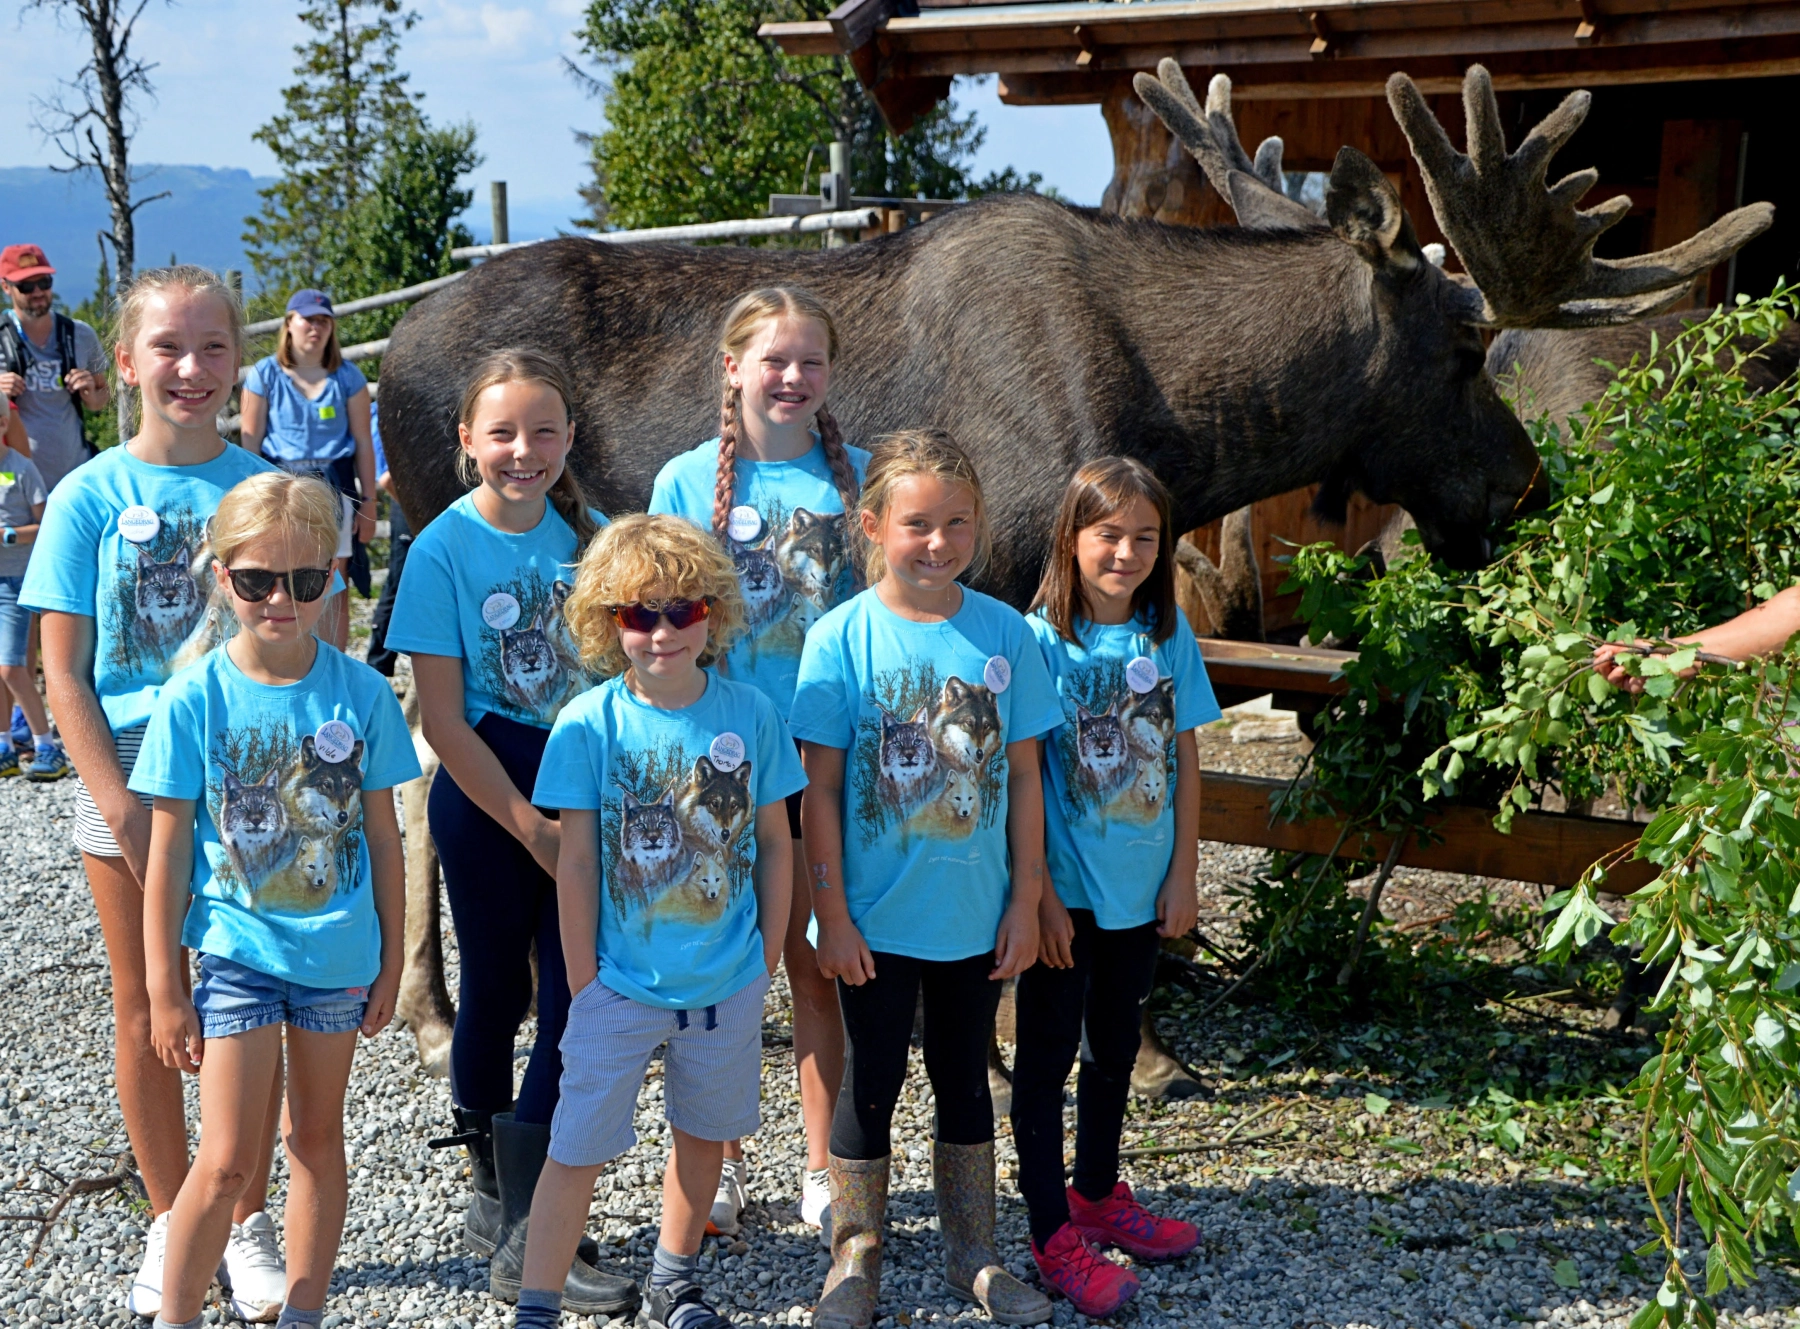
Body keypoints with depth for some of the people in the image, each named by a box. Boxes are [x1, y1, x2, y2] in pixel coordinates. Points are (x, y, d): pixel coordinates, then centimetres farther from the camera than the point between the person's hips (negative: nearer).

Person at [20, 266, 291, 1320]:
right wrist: (123, 810, -12)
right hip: (131, 782, 0)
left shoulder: (266, 489, -1)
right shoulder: (90, 498, -4)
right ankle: (172, 1225, 26)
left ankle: (249, 1221, 24)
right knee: (148, 1017, 10)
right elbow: (64, 677, -4)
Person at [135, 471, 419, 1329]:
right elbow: (168, 850, -4)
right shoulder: (194, 699, -9)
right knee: (226, 1160, -5)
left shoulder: (362, 692, -5)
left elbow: (382, 838, 3)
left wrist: (391, 961, 6)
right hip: (235, 950, -2)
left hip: (338, 952, 2)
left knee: (316, 1139, 15)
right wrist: (163, 988, -3)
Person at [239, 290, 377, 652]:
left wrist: (368, 503, 5)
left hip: (334, 487, 0)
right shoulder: (265, 374, 4)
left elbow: (364, 443, 7)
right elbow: (250, 442, 5)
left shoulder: (347, 377, 6)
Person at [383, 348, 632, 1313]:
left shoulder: (585, 536, 2)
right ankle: (494, 1193, 29)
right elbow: (442, 718, -10)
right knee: (498, 992, 9)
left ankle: (529, 1227, 10)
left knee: (579, 997, 0)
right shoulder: (445, 547, -9)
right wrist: (529, 825, -11)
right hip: (486, 798, -3)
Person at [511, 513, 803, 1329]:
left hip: (728, 979, 3)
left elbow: (774, 843, 3)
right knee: (578, 1148, 2)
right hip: (622, 980, -3)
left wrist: (767, 958, 3)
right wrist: (584, 984, -7)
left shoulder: (751, 714, -5)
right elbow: (576, 863, -7)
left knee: (704, 1132, 18)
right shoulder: (589, 724, -11)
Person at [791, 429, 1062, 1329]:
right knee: (872, 1082, 9)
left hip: (975, 915, 2)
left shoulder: (1004, 633, -4)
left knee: (964, 1078, 16)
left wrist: (1025, 900, 1)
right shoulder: (842, 638, -11)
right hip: (877, 917, -2)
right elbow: (821, 789, -8)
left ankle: (972, 1255, 32)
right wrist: (832, 912, -9)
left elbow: (1023, 776, 1)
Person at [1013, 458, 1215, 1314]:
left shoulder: (1170, 635, 0)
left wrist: (1183, 876, 2)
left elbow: (1184, 762, 5)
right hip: (1066, 889, -5)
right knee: (1048, 1052, 5)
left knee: (1115, 1044, 19)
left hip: (1141, 889, 5)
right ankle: (1053, 1234, 14)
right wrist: (1040, 894, -15)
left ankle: (1099, 1194, 37)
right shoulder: (1042, 639, -14)